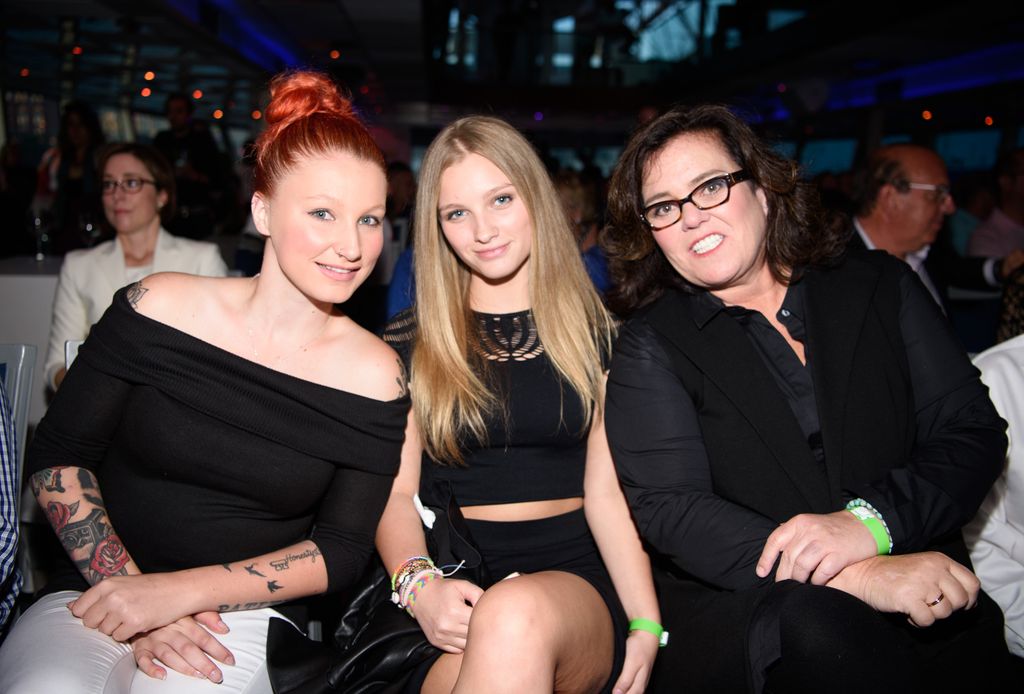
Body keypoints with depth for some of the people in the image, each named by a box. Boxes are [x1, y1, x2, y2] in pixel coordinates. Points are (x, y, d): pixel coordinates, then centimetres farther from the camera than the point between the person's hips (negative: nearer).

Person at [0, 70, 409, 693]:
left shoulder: (376, 376, -5)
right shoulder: (161, 307, -4)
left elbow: (342, 551, -3)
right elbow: (57, 456, 2)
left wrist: (182, 590, -14)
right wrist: (129, 588, -10)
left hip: (244, 621, 1)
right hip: (90, 597, 0)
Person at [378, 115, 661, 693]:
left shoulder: (596, 334, 9)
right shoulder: (408, 342, 7)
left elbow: (606, 492, 2)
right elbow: (396, 492, 3)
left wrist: (647, 626, -10)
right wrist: (420, 584, -18)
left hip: (573, 578, 1)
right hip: (453, 585, 0)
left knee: (515, 617, -35)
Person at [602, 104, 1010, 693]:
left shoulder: (880, 287, 10)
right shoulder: (652, 346, 2)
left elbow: (973, 432, 4)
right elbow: (667, 506, -11)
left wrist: (869, 521, -17)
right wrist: (855, 577, -22)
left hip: (926, 603, 3)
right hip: (736, 613, -2)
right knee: (808, 623, -34)